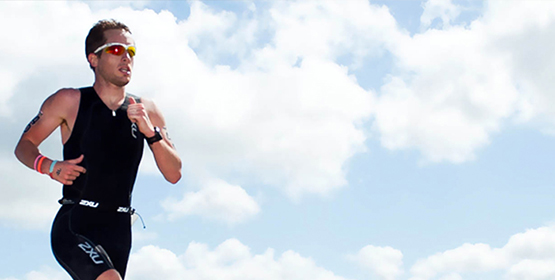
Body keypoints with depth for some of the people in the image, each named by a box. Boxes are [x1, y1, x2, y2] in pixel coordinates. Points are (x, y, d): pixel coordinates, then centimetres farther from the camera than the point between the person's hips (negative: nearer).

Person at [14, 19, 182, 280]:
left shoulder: (146, 111, 7)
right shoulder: (69, 102, 0)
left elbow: (174, 174, 3)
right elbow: (24, 145, 8)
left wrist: (150, 132, -12)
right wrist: (49, 167, -13)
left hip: (118, 230, 4)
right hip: (73, 225, -4)